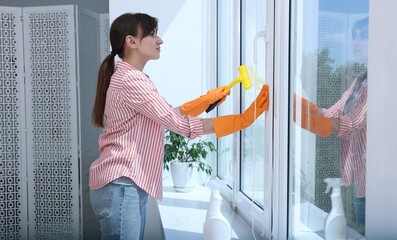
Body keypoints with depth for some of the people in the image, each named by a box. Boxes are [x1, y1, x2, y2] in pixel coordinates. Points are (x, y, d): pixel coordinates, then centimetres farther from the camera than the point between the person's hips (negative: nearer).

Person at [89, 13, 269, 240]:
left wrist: (206, 100, 8)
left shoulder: (132, 78, 17)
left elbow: (168, 116, 15)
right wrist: (243, 119, -20)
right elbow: (182, 125, -21)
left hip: (131, 185, 10)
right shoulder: (130, 79, -17)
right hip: (120, 187, -10)